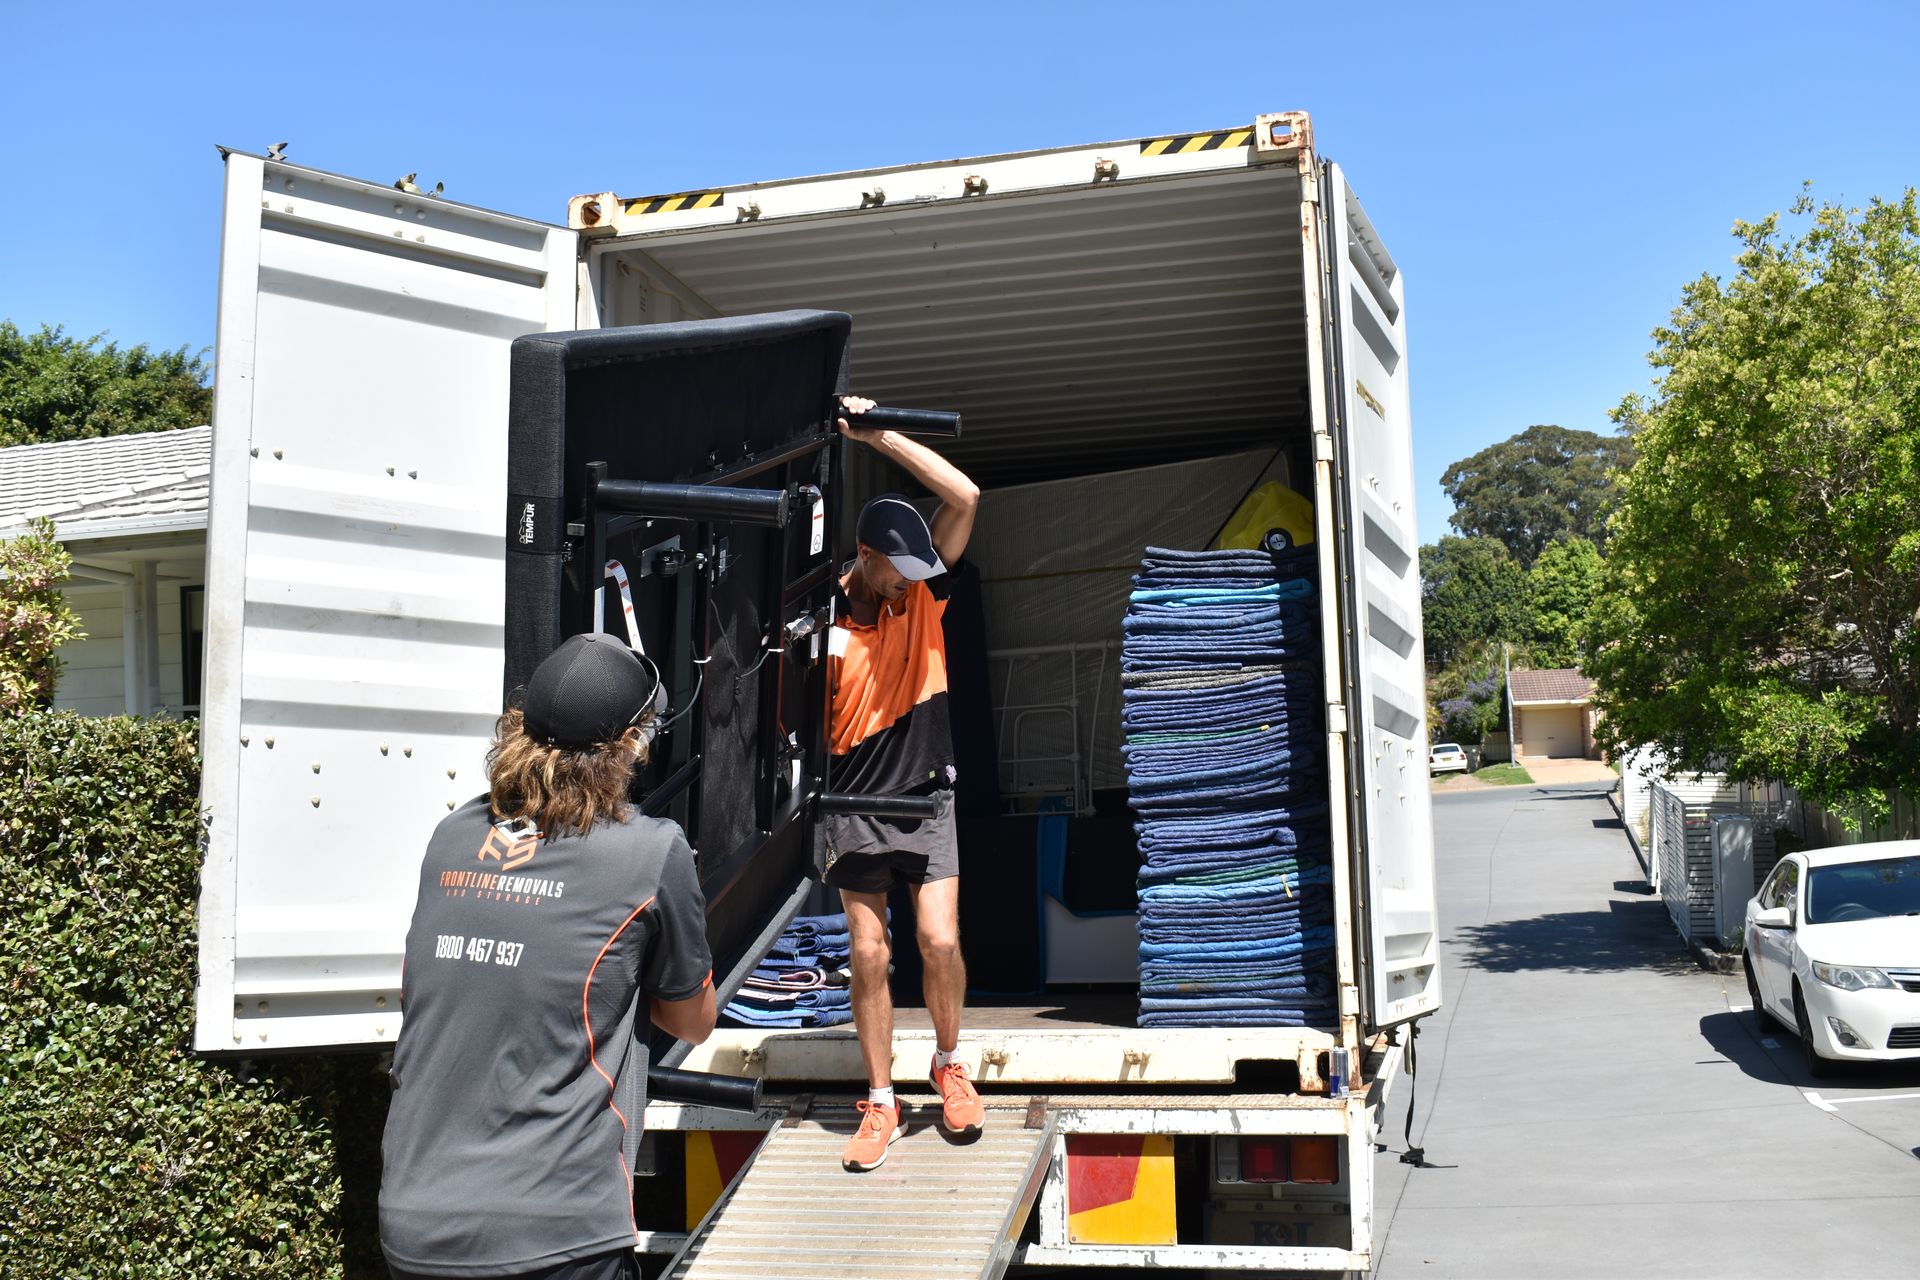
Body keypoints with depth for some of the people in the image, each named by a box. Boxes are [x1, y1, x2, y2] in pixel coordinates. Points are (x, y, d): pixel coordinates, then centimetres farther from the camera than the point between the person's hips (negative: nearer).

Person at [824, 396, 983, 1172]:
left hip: (927, 799, 1)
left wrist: (879, 436, -15)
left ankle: (948, 1065, 19)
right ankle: (881, 1104, 15)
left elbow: (964, 496, -11)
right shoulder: (826, 616, -8)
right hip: (854, 806, -1)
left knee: (941, 942, -8)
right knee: (869, 957, 3)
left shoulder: (924, 591, -1)